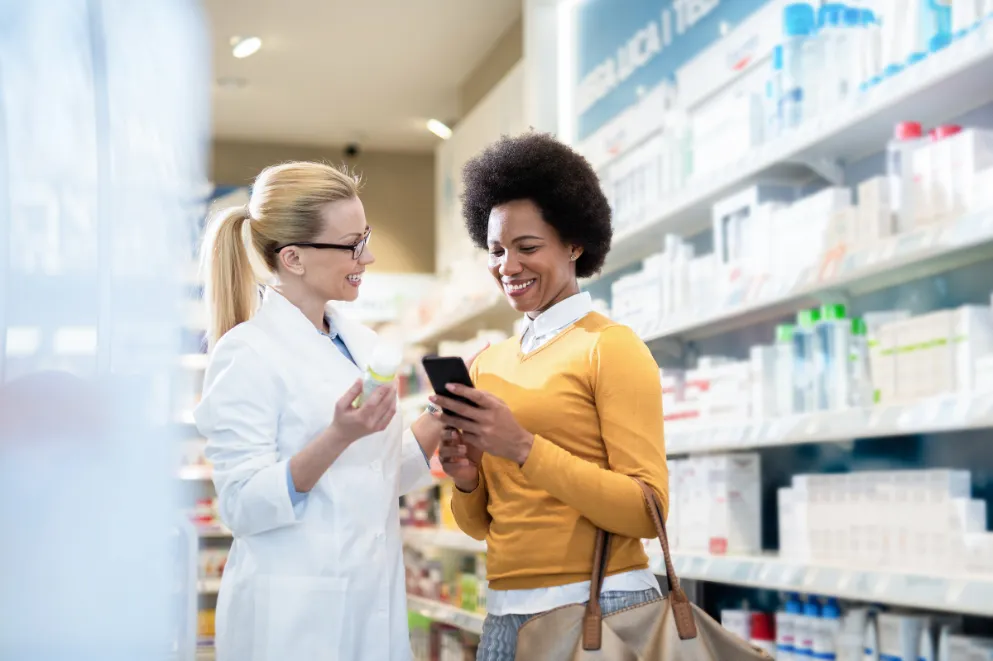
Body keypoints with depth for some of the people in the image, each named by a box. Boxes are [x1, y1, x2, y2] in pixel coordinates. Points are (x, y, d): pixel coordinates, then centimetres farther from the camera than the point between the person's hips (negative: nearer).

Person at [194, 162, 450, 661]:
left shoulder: (361, 342, 8)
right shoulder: (246, 353, -13)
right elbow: (245, 507, -17)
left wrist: (442, 417, -1)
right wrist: (338, 437, -28)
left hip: (375, 602, 6)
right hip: (292, 617, -6)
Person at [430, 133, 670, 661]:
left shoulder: (611, 347, -6)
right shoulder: (487, 365, 10)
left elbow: (648, 510, -14)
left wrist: (524, 448, -20)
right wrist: (467, 479, -5)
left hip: (600, 608, -5)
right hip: (506, 614, 6)